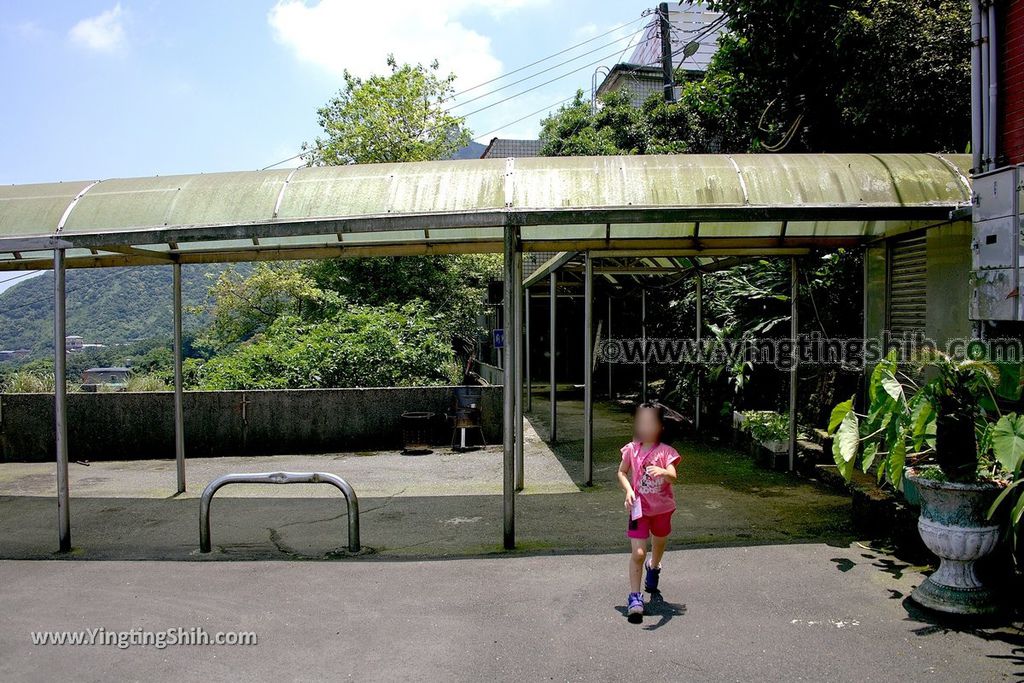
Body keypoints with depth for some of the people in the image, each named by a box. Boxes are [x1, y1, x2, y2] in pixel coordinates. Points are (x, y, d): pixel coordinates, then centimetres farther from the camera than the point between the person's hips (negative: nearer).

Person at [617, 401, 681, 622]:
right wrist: (628, 490, -12)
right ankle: (635, 597, 0)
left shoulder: (666, 451, -13)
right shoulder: (632, 449, -7)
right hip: (639, 508, -1)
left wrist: (661, 471, -48)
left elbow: (673, 477, -26)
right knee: (638, 553, -10)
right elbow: (621, 473, 5)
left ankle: (653, 567, 58)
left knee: (659, 543, 25)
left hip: (662, 508, 1)